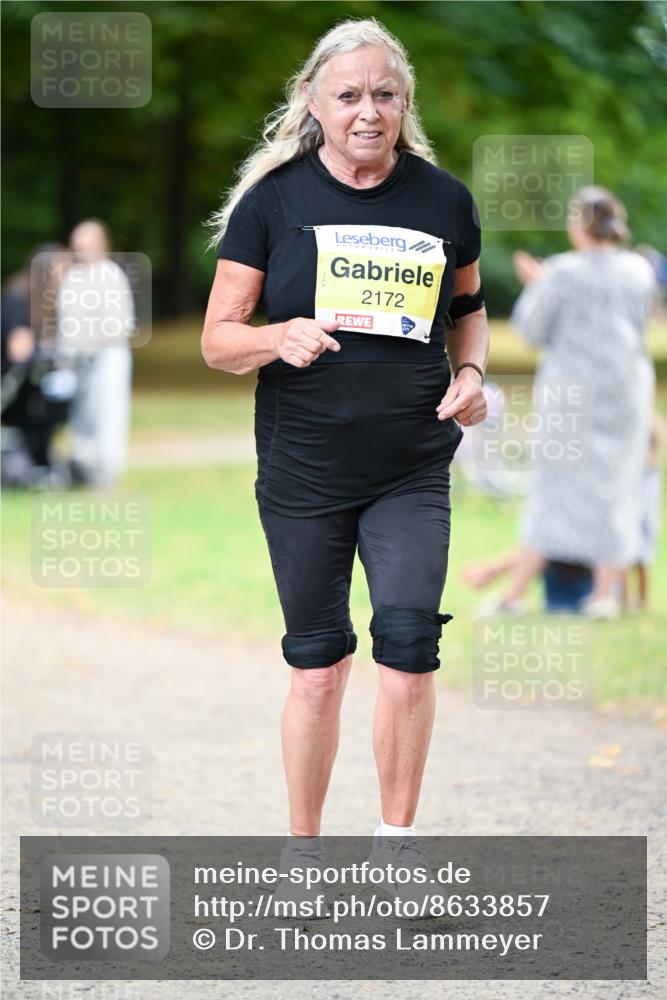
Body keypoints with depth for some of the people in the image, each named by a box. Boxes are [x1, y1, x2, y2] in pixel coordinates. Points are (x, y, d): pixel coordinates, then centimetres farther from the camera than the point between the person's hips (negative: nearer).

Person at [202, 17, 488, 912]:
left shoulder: (444, 200, 2)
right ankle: (303, 847, 21)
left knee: (409, 646, -11)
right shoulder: (274, 199, -3)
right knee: (317, 667, 6)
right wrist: (281, 338, -22)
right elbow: (218, 339, -2)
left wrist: (472, 373, 1)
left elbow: (468, 303, 20)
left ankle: (397, 837, 6)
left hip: (413, 470, 1)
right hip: (303, 472, -1)